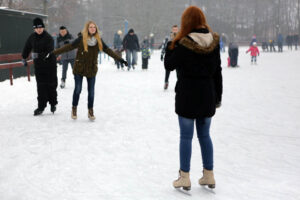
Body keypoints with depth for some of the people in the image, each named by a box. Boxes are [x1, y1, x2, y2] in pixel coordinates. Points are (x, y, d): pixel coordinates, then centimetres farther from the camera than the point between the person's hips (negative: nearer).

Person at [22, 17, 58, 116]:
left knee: (51, 85, 3)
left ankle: (53, 103, 23)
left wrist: (38, 55, -35)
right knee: (41, 86, 1)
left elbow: (49, 52, -23)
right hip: (38, 65, 4)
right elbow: (27, 48, 21)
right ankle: (41, 106, 3)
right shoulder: (32, 37, 4)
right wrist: (24, 58, 28)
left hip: (50, 64, -4)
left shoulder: (48, 38, -13)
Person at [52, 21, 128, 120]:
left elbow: (108, 50, 5)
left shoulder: (99, 40, -1)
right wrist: (54, 52, -12)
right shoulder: (81, 39, -10)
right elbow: (69, 47, -9)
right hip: (79, 68, -2)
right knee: (77, 89, 0)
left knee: (91, 91, 6)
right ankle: (74, 109, 20)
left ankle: (90, 111, 20)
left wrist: (120, 59, 6)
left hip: (92, 69, 2)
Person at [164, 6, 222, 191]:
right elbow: (217, 71, 6)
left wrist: (172, 44, 4)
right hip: (207, 95, 5)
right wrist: (218, 96, 13)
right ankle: (209, 176, 20)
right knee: (205, 135, 15)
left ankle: (185, 178, 9)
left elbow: (169, 65, -5)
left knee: (186, 137, 3)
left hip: (187, 96, -5)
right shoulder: (214, 42, 0)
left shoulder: (184, 44, -16)